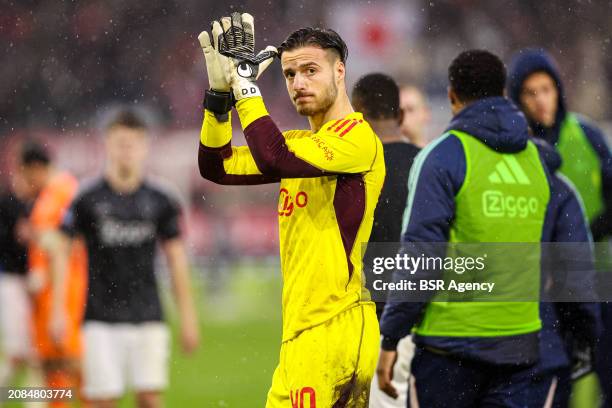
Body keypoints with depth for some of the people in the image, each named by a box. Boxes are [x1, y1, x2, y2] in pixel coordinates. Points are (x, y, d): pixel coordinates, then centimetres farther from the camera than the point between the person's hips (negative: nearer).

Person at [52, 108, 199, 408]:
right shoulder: (88, 199, -3)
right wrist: (58, 310, -5)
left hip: (147, 317, 2)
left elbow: (176, 258, 9)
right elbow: (59, 251, 0)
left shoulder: (160, 201, 3)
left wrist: (187, 317, 8)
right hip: (101, 320, -1)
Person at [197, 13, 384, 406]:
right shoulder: (301, 142, 19)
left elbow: (274, 158, -25)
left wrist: (245, 82, -15)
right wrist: (220, 91, 5)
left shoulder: (357, 136, -10)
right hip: (305, 330, 9)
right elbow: (216, 167, 17)